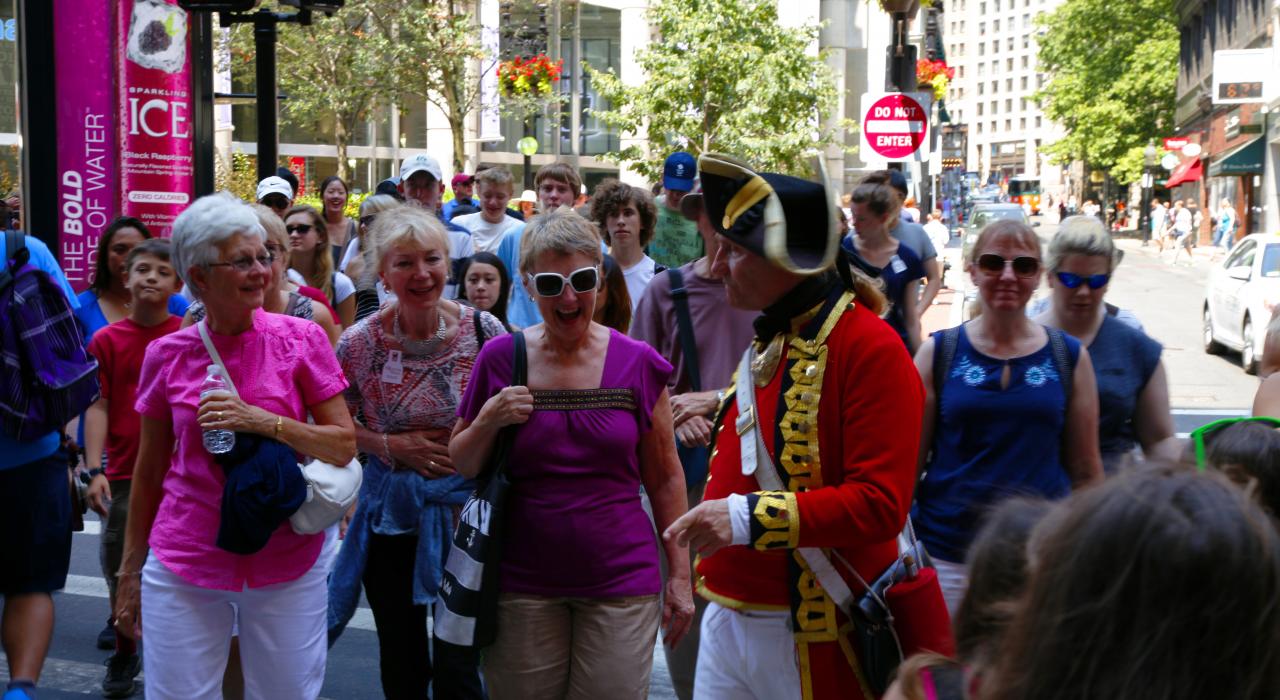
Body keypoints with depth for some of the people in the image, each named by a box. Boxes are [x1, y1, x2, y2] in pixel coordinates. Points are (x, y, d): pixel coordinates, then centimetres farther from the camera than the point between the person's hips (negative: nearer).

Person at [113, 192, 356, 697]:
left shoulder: (302, 339, -4)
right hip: (184, 568, 1)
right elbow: (149, 471, 9)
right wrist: (129, 571, 12)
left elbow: (345, 445, -4)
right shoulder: (166, 355, 0)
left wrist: (263, 421, -19)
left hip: (288, 567, 0)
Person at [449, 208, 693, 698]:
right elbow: (460, 467, 8)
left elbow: (665, 478, 5)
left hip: (620, 584, 0)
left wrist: (680, 573, 3)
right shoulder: (500, 359, -1)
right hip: (523, 585, 1)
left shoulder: (637, 364, -1)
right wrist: (488, 421, -11)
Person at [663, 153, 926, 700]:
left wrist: (751, 517, -28)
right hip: (727, 621, 8)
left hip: (811, 636, -8)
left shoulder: (869, 348, -15)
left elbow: (880, 504, -22)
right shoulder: (767, 341, 13)